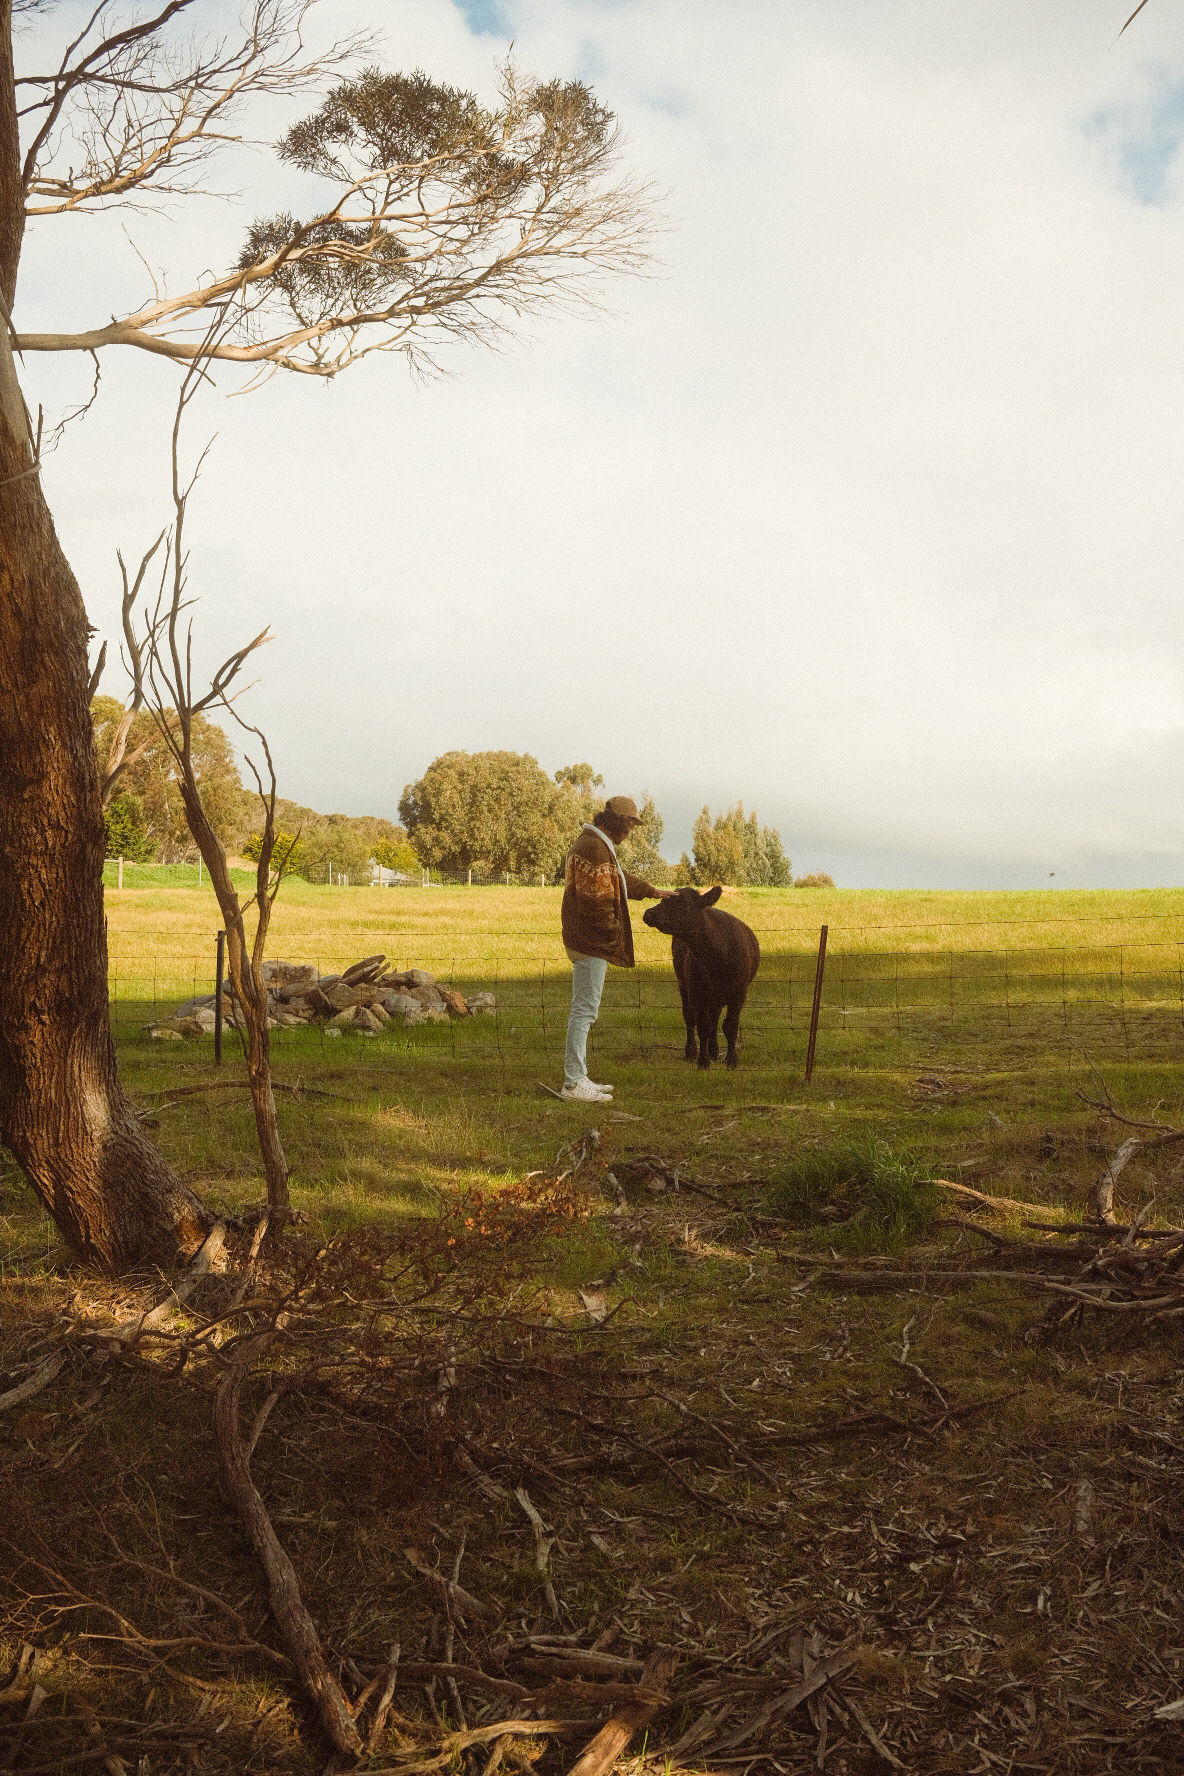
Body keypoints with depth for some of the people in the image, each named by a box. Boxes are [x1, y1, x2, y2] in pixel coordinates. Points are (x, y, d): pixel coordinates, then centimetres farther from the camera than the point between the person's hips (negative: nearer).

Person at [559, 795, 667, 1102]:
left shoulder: (596, 845, 18)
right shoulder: (594, 849, -18)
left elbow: (621, 879, 34)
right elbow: (596, 901, -23)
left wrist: (652, 891, 43)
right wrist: (613, 937, -16)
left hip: (586, 941, 11)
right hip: (591, 942, -11)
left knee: (584, 1009, 14)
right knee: (584, 1010, -8)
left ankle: (578, 1078, 21)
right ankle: (573, 1083, -5)